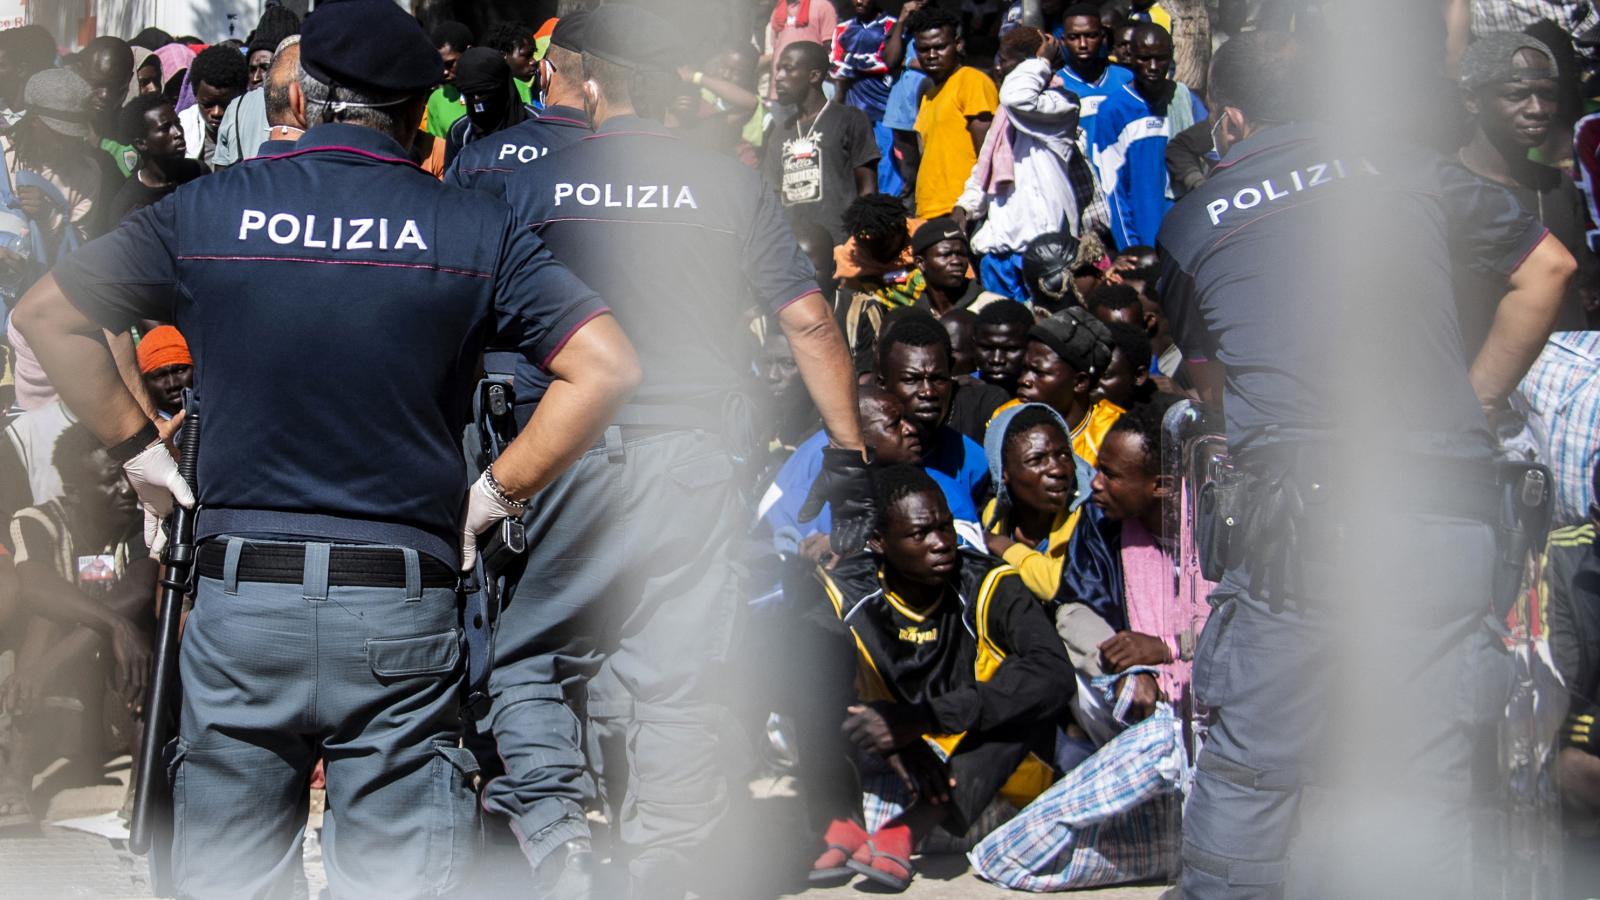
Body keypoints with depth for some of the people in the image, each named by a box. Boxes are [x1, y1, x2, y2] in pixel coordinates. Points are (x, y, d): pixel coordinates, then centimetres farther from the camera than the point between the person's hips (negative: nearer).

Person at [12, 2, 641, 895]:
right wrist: (497, 493, 0)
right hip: (400, 609, -1)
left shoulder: (206, 209, 2)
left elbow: (46, 315, 8)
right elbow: (608, 367, -8)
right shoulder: (474, 227, -2)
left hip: (239, 598, 1)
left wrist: (139, 450, 12)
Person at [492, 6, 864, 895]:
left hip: (563, 452, -1)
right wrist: (849, 450, 10)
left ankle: (554, 823, -9)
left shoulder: (531, 183, 3)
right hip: (694, 455, 1)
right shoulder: (732, 185, 5)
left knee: (524, 654, 11)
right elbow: (809, 320, 3)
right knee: (678, 678, 6)